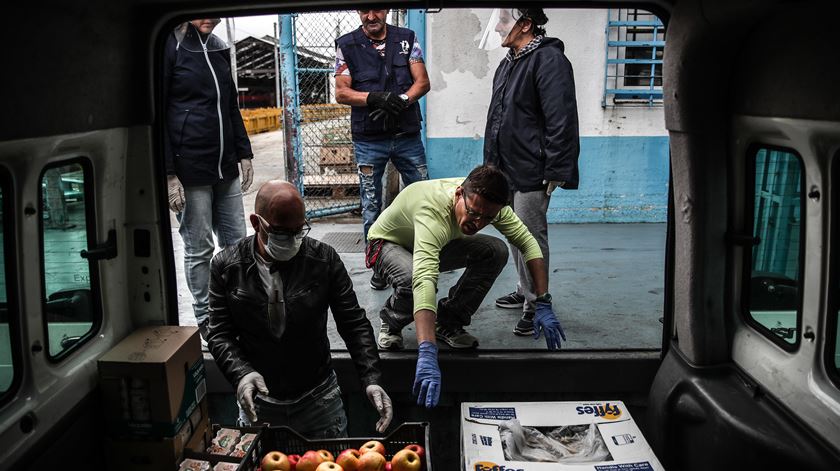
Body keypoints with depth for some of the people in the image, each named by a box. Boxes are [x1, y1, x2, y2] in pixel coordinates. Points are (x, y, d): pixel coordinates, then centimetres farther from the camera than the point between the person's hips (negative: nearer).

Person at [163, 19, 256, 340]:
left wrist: (244, 153, 16)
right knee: (199, 249, 3)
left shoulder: (218, 47, 14)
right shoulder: (169, 45, -7)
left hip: (225, 168, 7)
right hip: (189, 171, -7)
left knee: (237, 242, 10)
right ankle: (205, 319, 18)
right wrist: (168, 174, -15)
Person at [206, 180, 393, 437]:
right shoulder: (226, 266, -7)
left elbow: (354, 324, -7)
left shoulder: (324, 260, -10)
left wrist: (371, 378, -19)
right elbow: (220, 334, -5)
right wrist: (242, 373, -24)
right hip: (258, 405, 0)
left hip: (319, 400, 0)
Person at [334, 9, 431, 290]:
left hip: (407, 135, 1)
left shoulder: (406, 39, 6)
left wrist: (401, 100, -18)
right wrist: (376, 98, -20)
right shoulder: (347, 45, 1)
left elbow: (422, 82, 2)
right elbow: (341, 93, -3)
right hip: (368, 140, -1)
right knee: (371, 206, 5)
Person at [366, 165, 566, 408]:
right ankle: (391, 322, -4)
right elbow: (424, 281, -58)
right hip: (388, 244, -5)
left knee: (496, 251, -18)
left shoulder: (486, 201, -24)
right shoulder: (433, 213, -45)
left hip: (437, 244, 5)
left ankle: (448, 322, -2)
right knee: (412, 280, -40)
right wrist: (427, 355, -69)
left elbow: (528, 242, -18)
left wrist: (544, 305, -27)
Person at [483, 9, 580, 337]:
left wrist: (555, 171, -22)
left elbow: (561, 121, -20)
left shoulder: (549, 60, -14)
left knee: (531, 238, -2)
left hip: (530, 174, -9)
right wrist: (492, 162, 21)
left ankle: (535, 304, 9)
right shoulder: (507, 64, 16)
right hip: (505, 171, 9)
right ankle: (525, 291, 32)